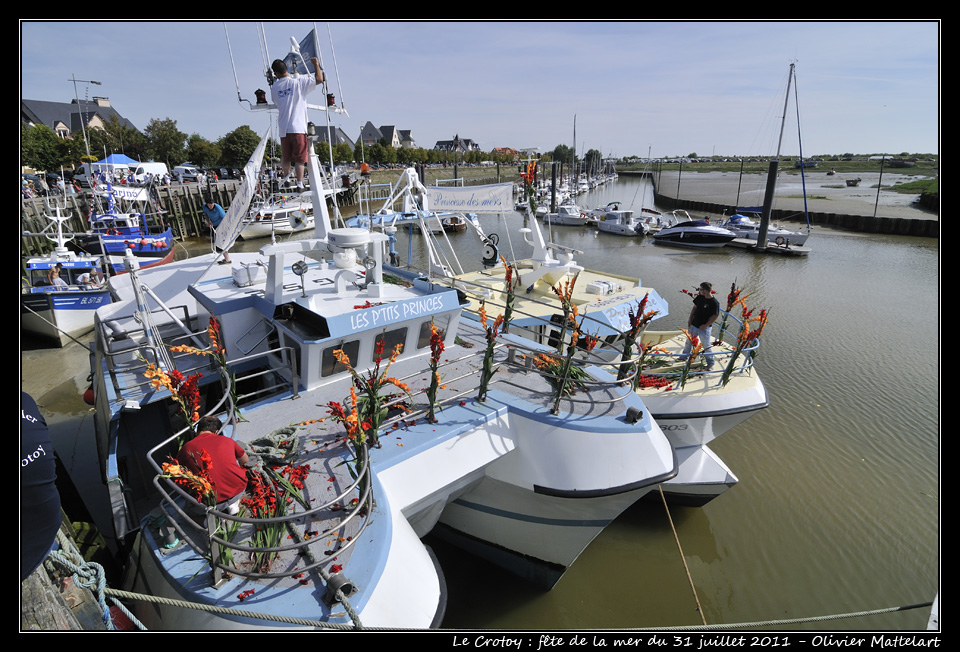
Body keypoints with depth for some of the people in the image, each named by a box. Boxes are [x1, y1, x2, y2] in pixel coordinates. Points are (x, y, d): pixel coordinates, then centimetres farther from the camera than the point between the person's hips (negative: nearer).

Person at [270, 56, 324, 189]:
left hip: (283, 128, 4)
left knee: (286, 157, 16)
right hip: (298, 127, -4)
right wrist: (316, 64, 10)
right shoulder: (299, 81, -5)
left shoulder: (274, 87, 9)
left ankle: (286, 177, 30)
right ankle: (299, 183, -7)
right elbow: (319, 80, -5)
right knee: (299, 158, -3)